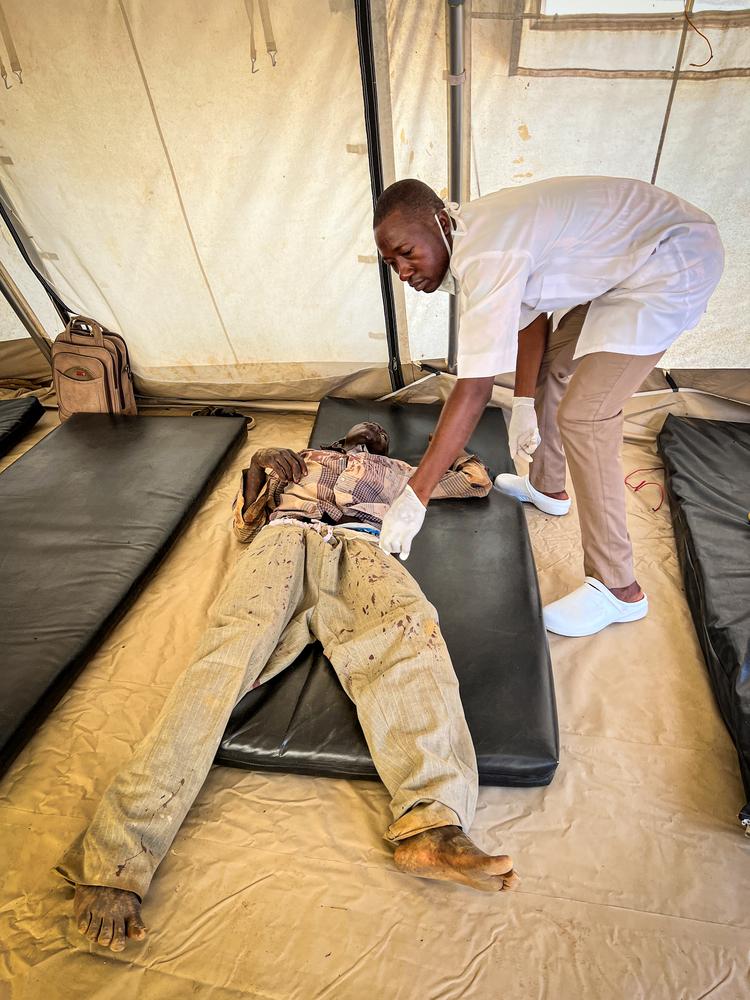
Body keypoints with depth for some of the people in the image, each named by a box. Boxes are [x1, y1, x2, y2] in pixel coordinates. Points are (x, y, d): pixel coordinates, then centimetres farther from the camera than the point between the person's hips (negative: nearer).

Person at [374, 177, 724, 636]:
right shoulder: (476, 233, 1)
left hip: (674, 261, -10)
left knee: (582, 414, -19)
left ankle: (619, 589, -8)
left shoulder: (486, 256, -30)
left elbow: (474, 390, -34)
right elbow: (530, 316, 9)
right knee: (552, 364, 17)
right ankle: (546, 487, 38)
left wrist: (415, 495, -32)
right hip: (628, 256, 11)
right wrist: (524, 402, 4)